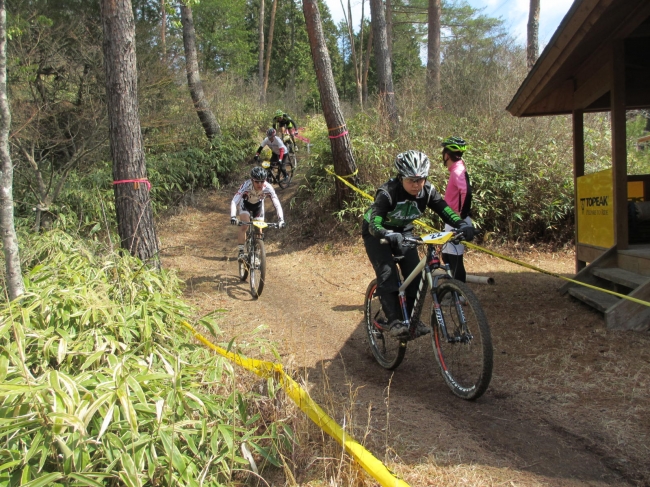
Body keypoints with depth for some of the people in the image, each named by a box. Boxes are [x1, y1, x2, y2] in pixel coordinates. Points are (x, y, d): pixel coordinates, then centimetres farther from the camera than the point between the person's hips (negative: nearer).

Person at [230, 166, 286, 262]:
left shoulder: (268, 188, -36)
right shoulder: (246, 185, -40)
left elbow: (277, 204, -37)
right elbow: (234, 201, -47)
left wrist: (281, 220, -51)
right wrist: (233, 217, -62)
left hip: (258, 204, 2)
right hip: (245, 203, -2)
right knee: (244, 226, -21)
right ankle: (241, 252, -12)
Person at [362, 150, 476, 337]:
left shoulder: (427, 191, -20)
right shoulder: (388, 192, -34)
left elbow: (446, 211, -24)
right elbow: (375, 225, -42)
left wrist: (462, 225, -45)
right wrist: (390, 235, -63)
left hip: (402, 231, 5)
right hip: (376, 233, -5)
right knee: (387, 272, -23)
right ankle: (393, 320, -18)